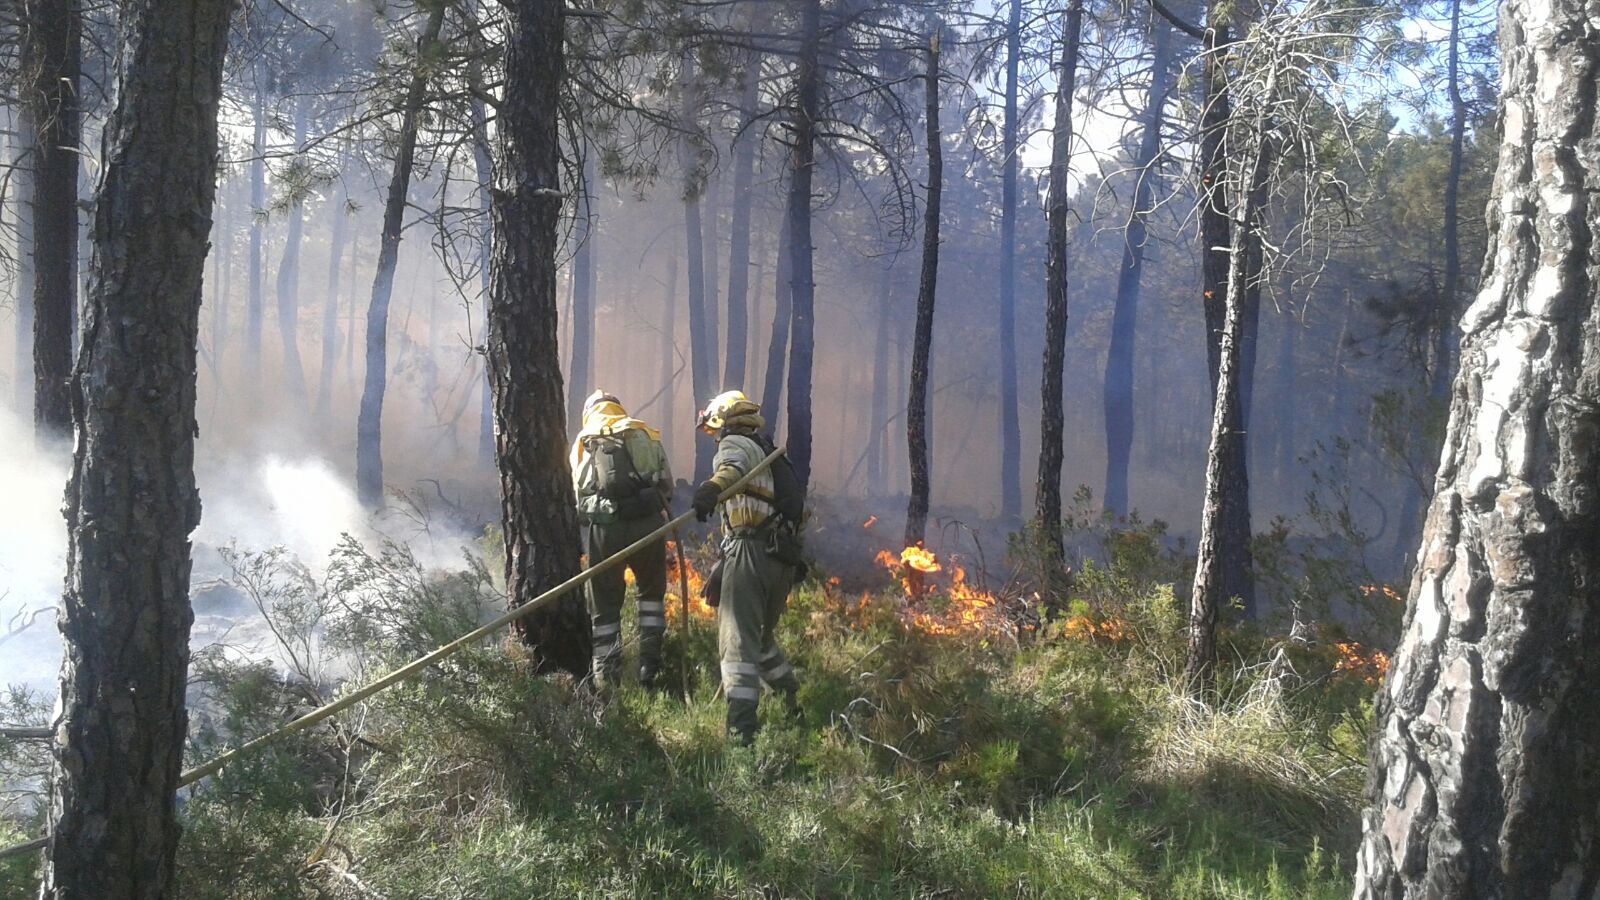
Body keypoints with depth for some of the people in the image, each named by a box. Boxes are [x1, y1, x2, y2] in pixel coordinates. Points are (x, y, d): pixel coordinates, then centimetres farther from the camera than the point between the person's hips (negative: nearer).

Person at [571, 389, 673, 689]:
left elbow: (579, 494, 10)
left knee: (604, 605, 10)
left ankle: (606, 677, 8)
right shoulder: (645, 434, 14)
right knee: (652, 591, 22)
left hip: (603, 528, -1)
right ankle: (649, 665, 13)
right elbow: (667, 485, 12)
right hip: (647, 522, 1)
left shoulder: (583, 442, 14)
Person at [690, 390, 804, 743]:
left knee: (738, 640, -11)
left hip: (752, 551, -9)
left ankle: (742, 725, -19)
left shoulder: (736, 443, 3)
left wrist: (713, 486, -46)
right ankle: (795, 699, 33)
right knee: (761, 635, 25)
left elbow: (735, 465, -24)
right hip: (783, 557, 9)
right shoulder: (769, 452, 30)